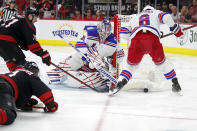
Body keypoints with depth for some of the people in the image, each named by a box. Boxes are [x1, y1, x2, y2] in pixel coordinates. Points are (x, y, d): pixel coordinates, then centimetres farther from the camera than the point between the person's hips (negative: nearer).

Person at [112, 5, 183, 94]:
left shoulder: (135, 18, 39)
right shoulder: (156, 13, 30)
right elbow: (166, 17, 8)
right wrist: (175, 29, 16)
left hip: (136, 39, 1)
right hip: (153, 38, -1)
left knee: (131, 64, 19)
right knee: (161, 61, 21)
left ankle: (120, 83, 1)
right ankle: (175, 83, 18)